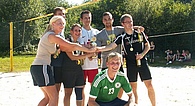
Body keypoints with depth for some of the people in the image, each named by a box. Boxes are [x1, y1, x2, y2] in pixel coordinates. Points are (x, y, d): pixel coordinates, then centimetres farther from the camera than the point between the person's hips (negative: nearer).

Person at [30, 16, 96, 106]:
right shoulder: (53, 36, -12)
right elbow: (72, 46, -13)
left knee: (48, 97, 18)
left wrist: (82, 47, 7)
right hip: (41, 67, -10)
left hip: (35, 67, 10)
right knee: (54, 98, -4)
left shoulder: (49, 35, 18)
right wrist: (89, 50, -3)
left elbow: (63, 48, 12)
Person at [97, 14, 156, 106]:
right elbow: (111, 46, -9)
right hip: (130, 65, 0)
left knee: (149, 85, -3)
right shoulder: (122, 38, 1)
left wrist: (142, 54, -7)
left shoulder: (140, 33, 4)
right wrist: (99, 49, -25)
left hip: (142, 62, 0)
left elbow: (147, 46, 11)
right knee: (133, 88, 4)